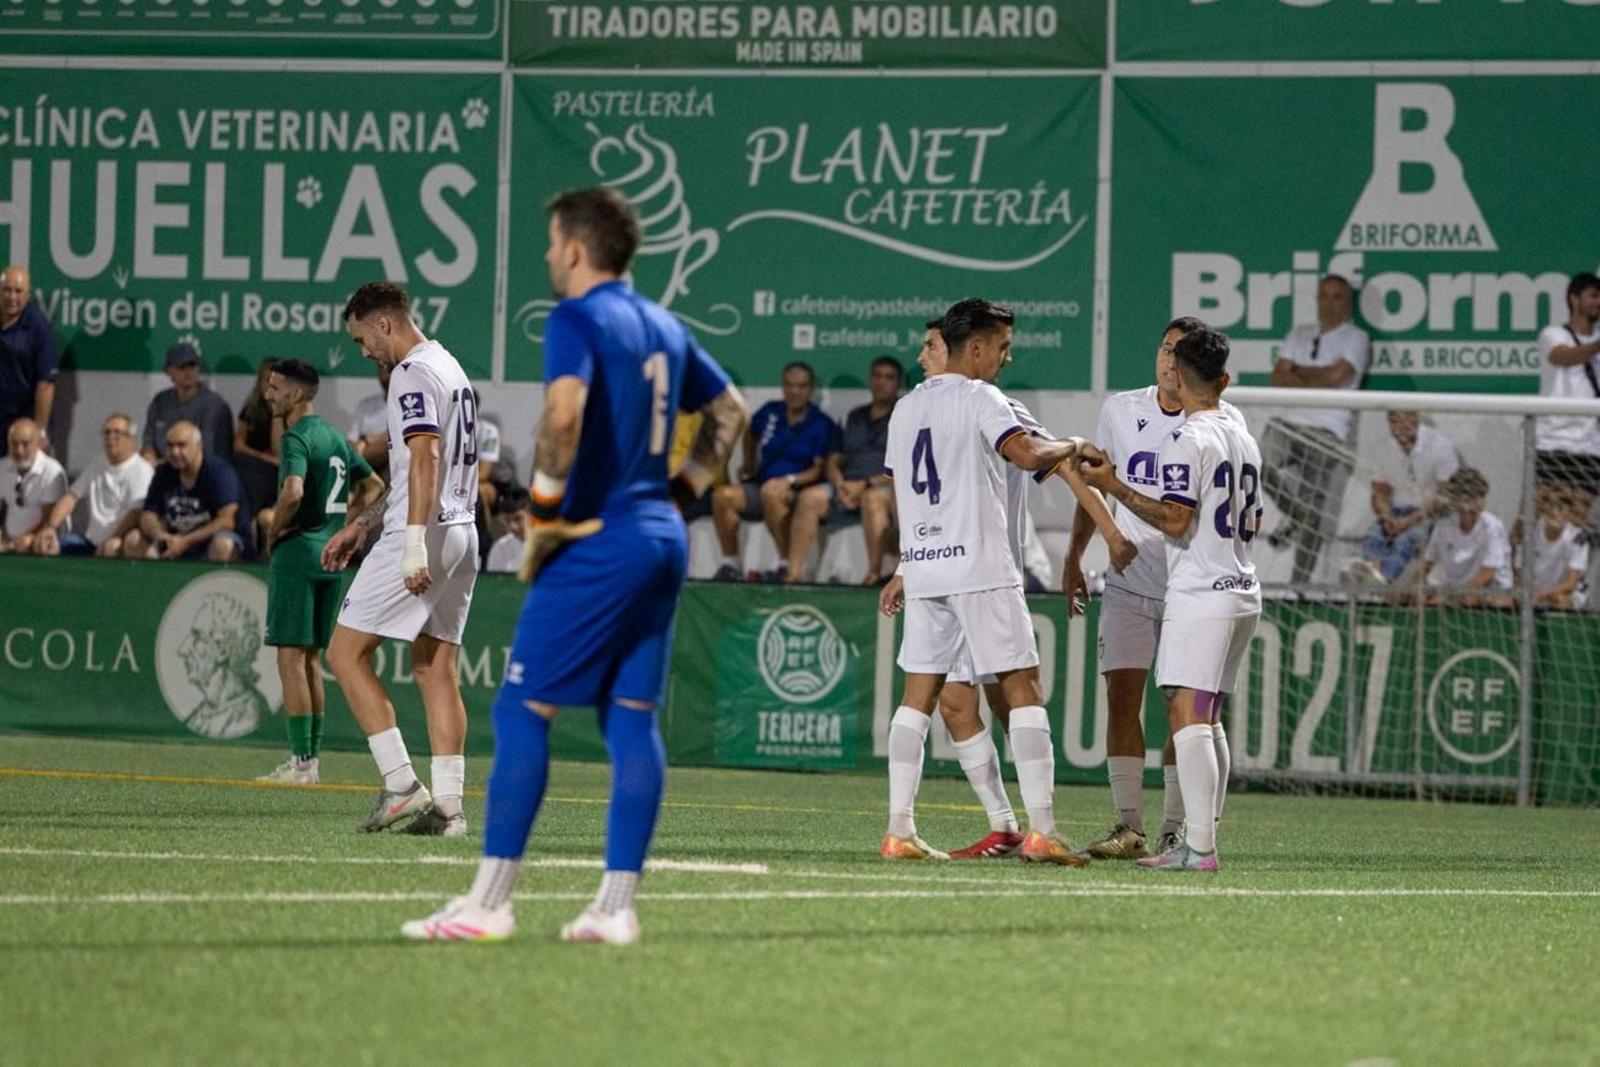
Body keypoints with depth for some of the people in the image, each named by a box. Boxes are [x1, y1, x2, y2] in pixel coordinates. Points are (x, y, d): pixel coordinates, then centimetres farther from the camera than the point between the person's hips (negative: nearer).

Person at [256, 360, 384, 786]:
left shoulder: (296, 439, -12)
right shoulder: (335, 438, 15)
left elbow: (293, 492, -29)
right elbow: (373, 485, 26)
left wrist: (274, 528, -12)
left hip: (297, 554, -9)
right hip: (330, 556, 9)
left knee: (291, 658, -7)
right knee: (310, 658, 14)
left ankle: (301, 762, -10)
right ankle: (312, 758, 14)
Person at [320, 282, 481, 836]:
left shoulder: (412, 374, -10)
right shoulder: (451, 370, 21)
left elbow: (425, 458, -22)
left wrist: (414, 542, -28)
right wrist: (358, 526, 32)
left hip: (423, 539, -10)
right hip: (462, 536, 10)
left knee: (346, 652, -3)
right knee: (436, 668, 8)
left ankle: (402, 785, -10)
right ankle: (447, 805, 2)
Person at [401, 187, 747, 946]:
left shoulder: (577, 321, -9)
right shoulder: (664, 328, 16)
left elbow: (564, 411, -26)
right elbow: (729, 412, 27)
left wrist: (544, 515, -17)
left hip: (598, 541, -8)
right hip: (662, 537, 8)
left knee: (522, 709, -4)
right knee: (632, 718, 7)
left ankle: (489, 903, -6)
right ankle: (617, 905, 4)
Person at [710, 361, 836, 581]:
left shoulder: (822, 425, -1)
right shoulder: (771, 412, 13)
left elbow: (820, 469, -9)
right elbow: (751, 433, 36)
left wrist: (790, 481, -22)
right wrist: (748, 466, 32)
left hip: (797, 491, -5)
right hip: (760, 486, 5)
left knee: (772, 493, -40)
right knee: (723, 496, -24)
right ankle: (730, 565, -16)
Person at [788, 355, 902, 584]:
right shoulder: (855, 417, 25)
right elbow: (832, 462, 21)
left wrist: (867, 484, -13)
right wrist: (840, 485, -2)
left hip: (888, 488, -5)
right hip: (848, 490, 5)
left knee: (873, 498, -39)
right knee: (810, 497, -21)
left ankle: (875, 573, -42)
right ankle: (795, 571, -27)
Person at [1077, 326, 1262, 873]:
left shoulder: (1188, 439, -10)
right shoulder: (1244, 435, 17)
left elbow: (1175, 520, -17)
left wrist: (1114, 487, -10)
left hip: (1200, 596, -9)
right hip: (1244, 595, 9)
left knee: (1187, 715, -12)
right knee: (1207, 720, 14)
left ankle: (1198, 846, -20)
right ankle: (1203, 838, 13)